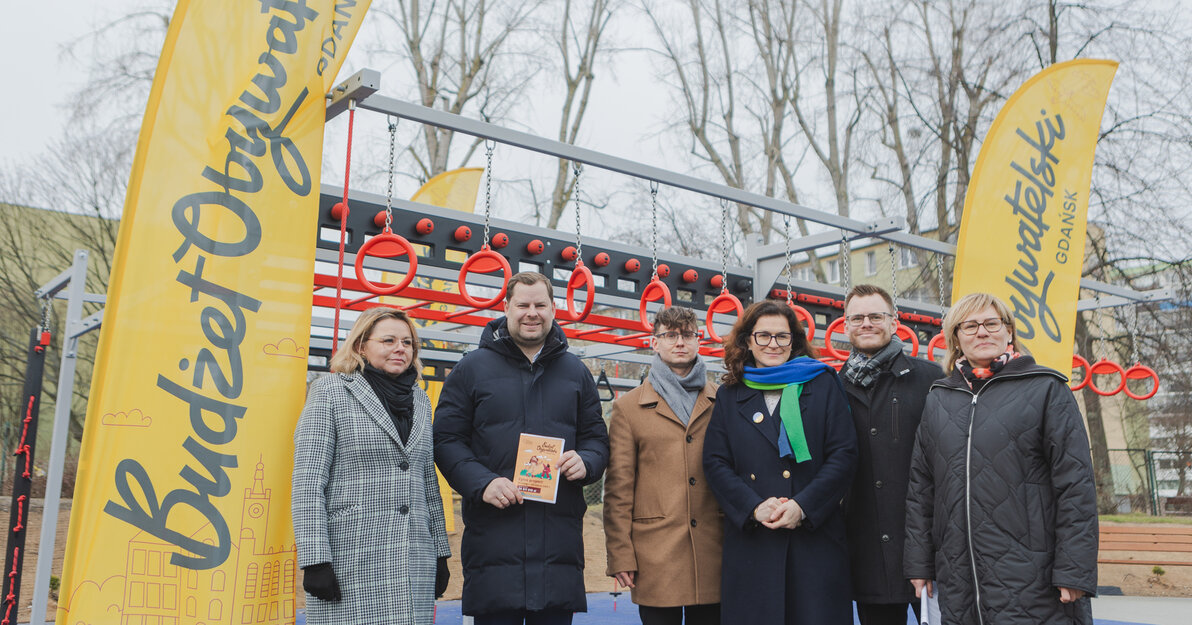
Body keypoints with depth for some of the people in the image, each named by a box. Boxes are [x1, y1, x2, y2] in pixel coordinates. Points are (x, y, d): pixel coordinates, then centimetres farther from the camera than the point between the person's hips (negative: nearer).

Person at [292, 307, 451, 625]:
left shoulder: (420, 400, 17)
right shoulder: (330, 391, 0)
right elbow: (308, 482, -6)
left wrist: (440, 552, 15)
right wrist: (315, 560, -13)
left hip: (414, 561, 5)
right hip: (351, 560, -5)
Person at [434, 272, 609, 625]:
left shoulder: (576, 373, 15)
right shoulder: (472, 368, 6)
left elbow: (596, 437, 17)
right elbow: (446, 439, 2)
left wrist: (586, 462, -7)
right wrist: (481, 483, -14)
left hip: (560, 539, 3)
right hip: (493, 535, -2)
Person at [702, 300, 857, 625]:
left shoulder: (823, 384, 7)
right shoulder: (729, 396, 12)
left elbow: (844, 455, 0)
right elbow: (715, 463, 5)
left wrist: (803, 506, -12)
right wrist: (754, 507, -11)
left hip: (815, 536, -1)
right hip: (750, 543, 1)